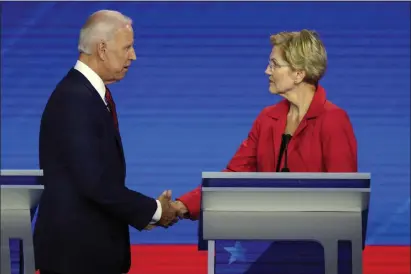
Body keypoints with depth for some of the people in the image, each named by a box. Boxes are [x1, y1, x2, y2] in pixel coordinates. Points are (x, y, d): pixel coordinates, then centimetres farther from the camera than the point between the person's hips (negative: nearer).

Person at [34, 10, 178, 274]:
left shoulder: (91, 93, 10)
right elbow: (95, 182, -24)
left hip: (93, 244, 9)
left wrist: (145, 209, 4)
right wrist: (154, 210, -13)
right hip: (75, 248, -9)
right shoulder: (75, 100, -20)